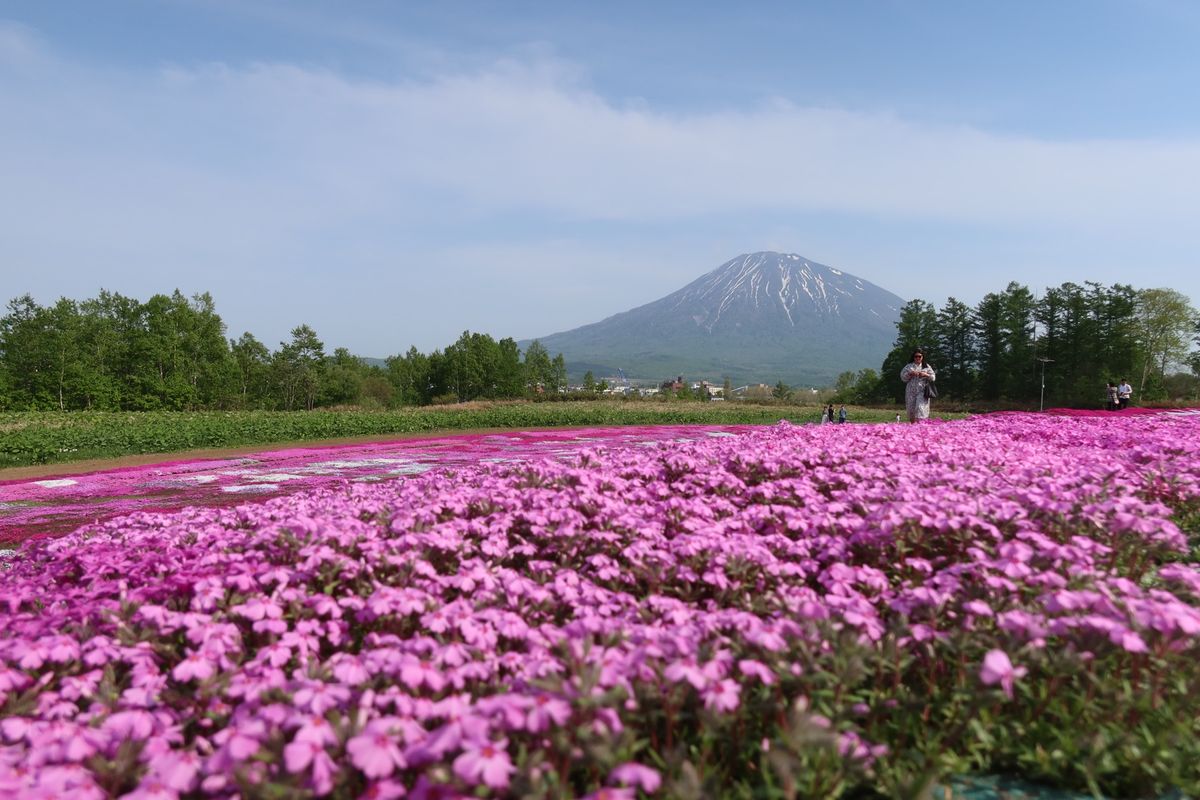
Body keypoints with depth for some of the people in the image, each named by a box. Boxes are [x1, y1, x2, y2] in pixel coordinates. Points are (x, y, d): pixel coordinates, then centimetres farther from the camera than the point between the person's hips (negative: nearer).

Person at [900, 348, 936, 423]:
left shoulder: (926, 367, 10)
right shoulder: (908, 366, 9)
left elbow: (933, 378, 8)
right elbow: (903, 377, 3)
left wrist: (926, 375, -10)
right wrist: (910, 374, -13)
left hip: (922, 391, -1)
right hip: (911, 391, 2)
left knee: (920, 407, -16)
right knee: (911, 409, 4)